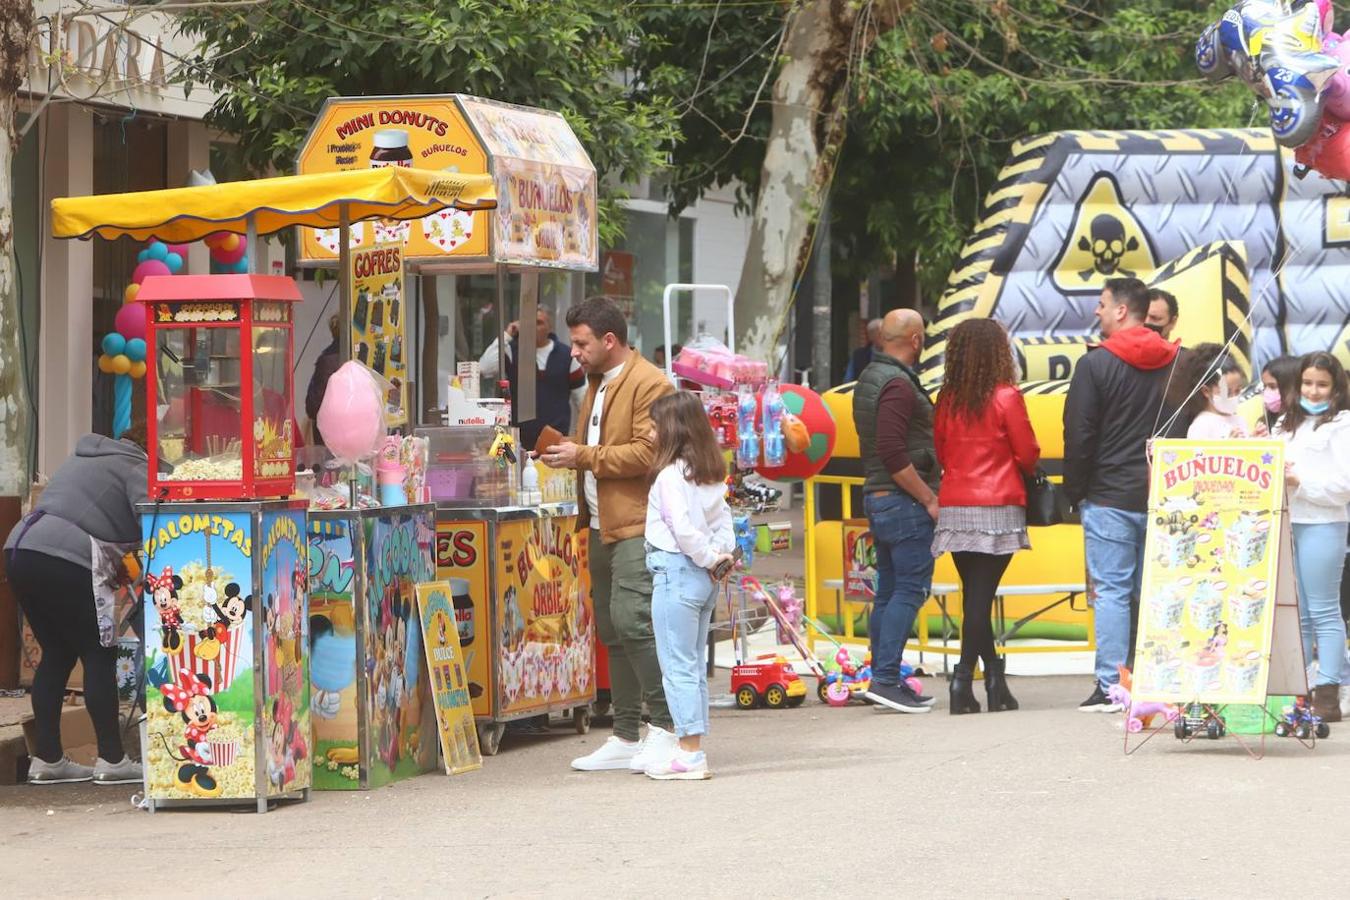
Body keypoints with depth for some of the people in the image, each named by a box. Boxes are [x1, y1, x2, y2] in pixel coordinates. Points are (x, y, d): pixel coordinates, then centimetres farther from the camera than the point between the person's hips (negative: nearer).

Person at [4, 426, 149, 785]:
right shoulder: (136, 467, 1)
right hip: (64, 560, -9)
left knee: (57, 655, 16)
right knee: (99, 656, 0)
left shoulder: (83, 457, 28)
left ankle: (46, 758, 15)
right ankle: (111, 760, 0)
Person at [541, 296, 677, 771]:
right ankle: (626, 737, 15)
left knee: (632, 620, -18)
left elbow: (647, 452, -19)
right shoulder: (597, 385, 22)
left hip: (637, 526, -10)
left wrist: (584, 457, -15)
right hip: (602, 526, 10)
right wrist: (564, 451, 13)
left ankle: (665, 727, -12)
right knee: (611, 631, 10)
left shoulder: (648, 384, -10)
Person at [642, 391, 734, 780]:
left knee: (678, 667, -6)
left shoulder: (671, 475, -15)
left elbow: (682, 527, -22)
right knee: (694, 665, 14)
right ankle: (694, 748, 17)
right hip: (704, 577, 9)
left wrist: (709, 559, -10)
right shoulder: (712, 474, 11)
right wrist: (720, 554, -1)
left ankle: (690, 753, -8)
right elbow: (723, 519, 11)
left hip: (676, 570, -9)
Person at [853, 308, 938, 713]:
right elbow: (893, 453, -23)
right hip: (903, 499, -10)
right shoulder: (898, 385, -16)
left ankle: (883, 679, 15)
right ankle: (886, 678, -12)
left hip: (876, 497, 10)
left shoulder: (868, 379, 15)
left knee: (889, 590, 12)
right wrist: (929, 498, -17)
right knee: (910, 589, -8)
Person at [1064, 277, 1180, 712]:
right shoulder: (1175, 363, 7)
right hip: (1164, 497, 5)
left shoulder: (1096, 364, -8)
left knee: (1111, 590, -3)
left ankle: (1110, 687, -7)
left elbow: (1078, 435, -8)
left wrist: (1076, 491, 4)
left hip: (1109, 497, -5)